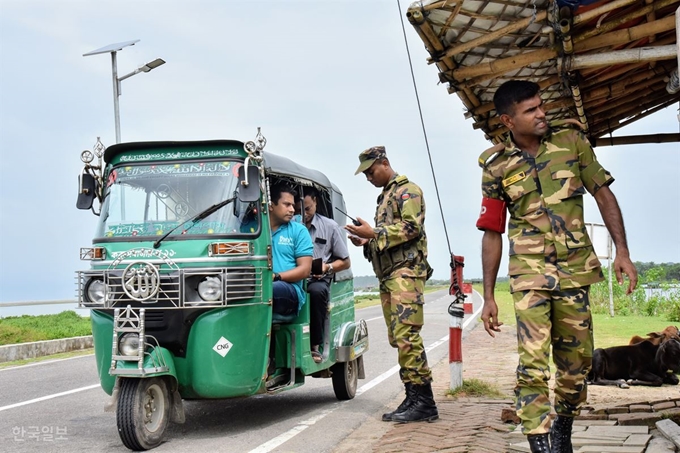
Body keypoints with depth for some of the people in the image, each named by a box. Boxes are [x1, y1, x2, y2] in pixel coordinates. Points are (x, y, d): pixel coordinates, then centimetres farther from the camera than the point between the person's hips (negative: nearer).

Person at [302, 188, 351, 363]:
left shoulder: (329, 226, 9)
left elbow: (345, 262, 14)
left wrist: (327, 267, -6)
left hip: (318, 280, 0)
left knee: (316, 291, -37)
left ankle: (315, 346, -23)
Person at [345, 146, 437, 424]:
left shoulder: (407, 190, -2)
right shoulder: (384, 197, 27)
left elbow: (412, 227, -15)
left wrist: (374, 233, -14)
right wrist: (367, 242, 12)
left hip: (406, 271, -10)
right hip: (387, 276, 10)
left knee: (406, 335, -17)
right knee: (397, 338, 6)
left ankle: (423, 402, -15)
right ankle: (413, 399, 8)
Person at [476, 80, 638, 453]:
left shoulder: (570, 139, 1)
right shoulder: (496, 166, -2)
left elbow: (603, 194, 5)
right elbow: (492, 233, 3)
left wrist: (622, 250, -5)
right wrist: (488, 297, 1)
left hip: (575, 268, 2)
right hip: (530, 273, -2)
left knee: (577, 360, 10)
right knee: (533, 363, -13)